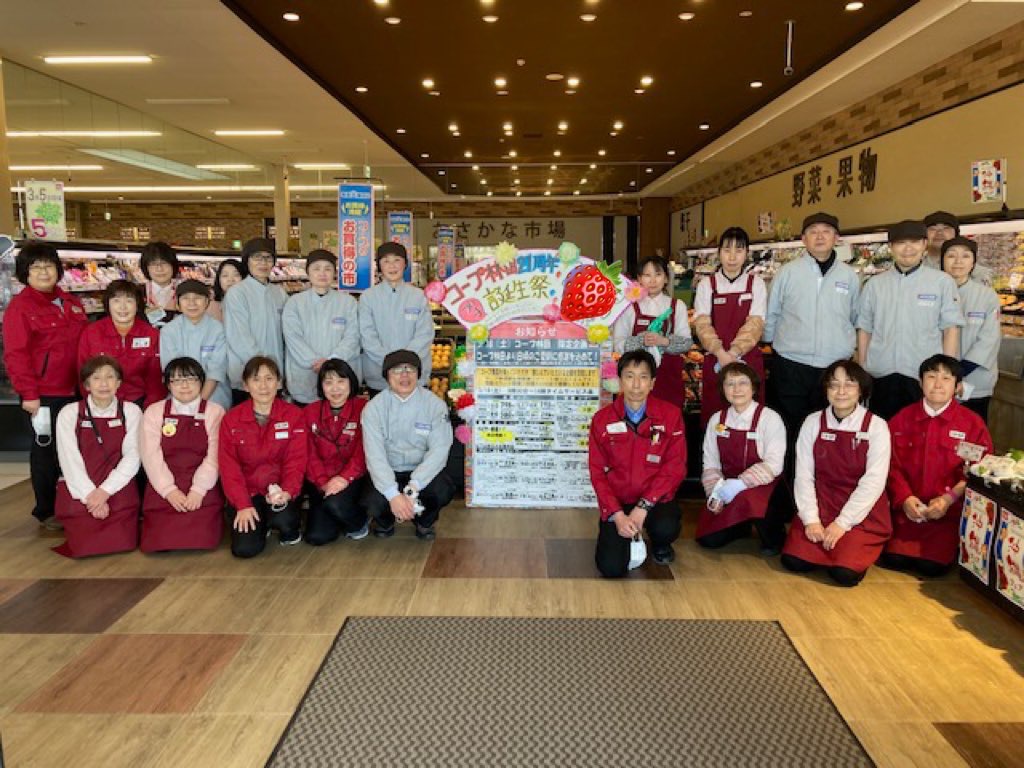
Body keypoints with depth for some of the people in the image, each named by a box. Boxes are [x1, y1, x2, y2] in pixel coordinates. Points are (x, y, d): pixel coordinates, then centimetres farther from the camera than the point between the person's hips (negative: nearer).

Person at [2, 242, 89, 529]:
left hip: (73, 390, 6)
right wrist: (28, 393, -16)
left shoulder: (70, 303, 12)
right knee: (46, 449, 6)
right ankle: (46, 511, 20)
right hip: (43, 394, -6)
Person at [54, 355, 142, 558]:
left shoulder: (131, 411, 2)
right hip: (79, 492, 0)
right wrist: (91, 496, -16)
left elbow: (132, 457, -5)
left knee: (122, 542, -16)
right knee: (85, 546, -13)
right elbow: (70, 461, -6)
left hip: (118, 490, 0)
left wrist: (105, 491, -17)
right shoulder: (69, 413, 0)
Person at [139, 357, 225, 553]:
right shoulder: (153, 412, 9)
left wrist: (198, 490, -15)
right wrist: (169, 490, -13)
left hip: (203, 491, -1)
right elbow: (151, 456, -2)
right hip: (163, 490, 2)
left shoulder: (215, 412, 5)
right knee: (159, 543, -14)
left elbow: (214, 457, -4)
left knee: (202, 540, -19)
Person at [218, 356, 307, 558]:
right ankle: (262, 524, 19)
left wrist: (287, 492, -25)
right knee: (244, 548, -16)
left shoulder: (294, 415, -4)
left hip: (280, 491, -1)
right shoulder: (231, 419, -2)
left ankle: (291, 530, 7)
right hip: (248, 491, 1)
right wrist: (242, 505, -15)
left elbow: (296, 460, -8)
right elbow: (229, 466, -5)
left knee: (284, 520, -32)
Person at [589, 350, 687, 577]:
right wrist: (617, 515, -15)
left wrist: (643, 507, -17)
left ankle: (659, 544, 6)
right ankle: (627, 539, 19)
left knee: (666, 529, -34)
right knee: (611, 567, -18)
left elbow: (675, 467, -8)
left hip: (656, 499, 0)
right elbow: (598, 473, -2)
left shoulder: (670, 415, -5)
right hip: (617, 501, 0)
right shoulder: (602, 420, -3)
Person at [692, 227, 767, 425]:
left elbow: (755, 324, -6)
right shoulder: (706, 285, 5)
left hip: (748, 361, 0)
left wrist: (734, 353, -20)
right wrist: (720, 353, -21)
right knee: (713, 415, 0)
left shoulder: (756, 284, 5)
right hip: (715, 362, 0)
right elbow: (702, 324, -5)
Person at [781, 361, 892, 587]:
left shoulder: (876, 426, -5)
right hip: (821, 504, 2)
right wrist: (811, 519, -13)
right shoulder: (813, 423, 1)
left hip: (862, 512, -2)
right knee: (793, 560, -16)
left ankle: (860, 546, 12)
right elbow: (803, 475, -2)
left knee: (845, 573, -21)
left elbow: (874, 481, -11)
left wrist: (842, 523, -16)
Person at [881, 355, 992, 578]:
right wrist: (904, 498, -12)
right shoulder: (902, 419, 7)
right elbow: (892, 465, 3)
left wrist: (949, 498, -13)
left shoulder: (973, 424, 2)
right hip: (906, 509, 2)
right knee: (893, 559, -14)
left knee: (931, 566, -15)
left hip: (949, 511, -1)